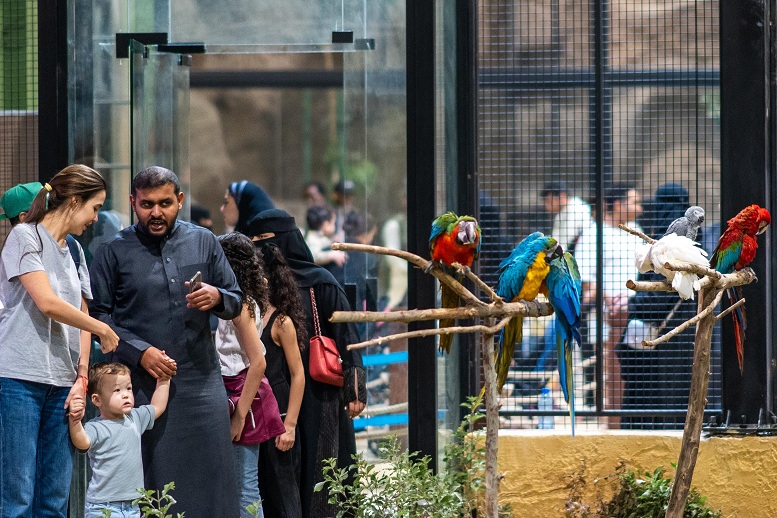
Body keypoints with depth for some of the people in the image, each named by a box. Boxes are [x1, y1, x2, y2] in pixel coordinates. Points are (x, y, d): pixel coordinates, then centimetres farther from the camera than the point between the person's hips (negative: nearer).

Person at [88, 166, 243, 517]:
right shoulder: (114, 252, 2)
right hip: (143, 383, -2)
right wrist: (139, 352, -13)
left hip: (201, 379, 2)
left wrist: (217, 298, -10)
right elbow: (98, 315, -1)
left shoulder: (203, 242, 10)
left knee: (211, 477, 0)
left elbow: (236, 302, 14)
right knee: (154, 481, -2)